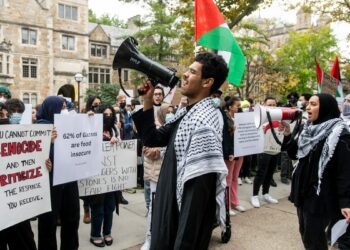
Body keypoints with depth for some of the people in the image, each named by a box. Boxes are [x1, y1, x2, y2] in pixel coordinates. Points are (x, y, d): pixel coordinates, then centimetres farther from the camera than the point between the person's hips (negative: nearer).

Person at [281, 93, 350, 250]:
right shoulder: (309, 129, 9)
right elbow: (295, 154, 16)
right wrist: (288, 136, 0)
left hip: (321, 196, -7)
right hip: (303, 191, 8)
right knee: (305, 233, 17)